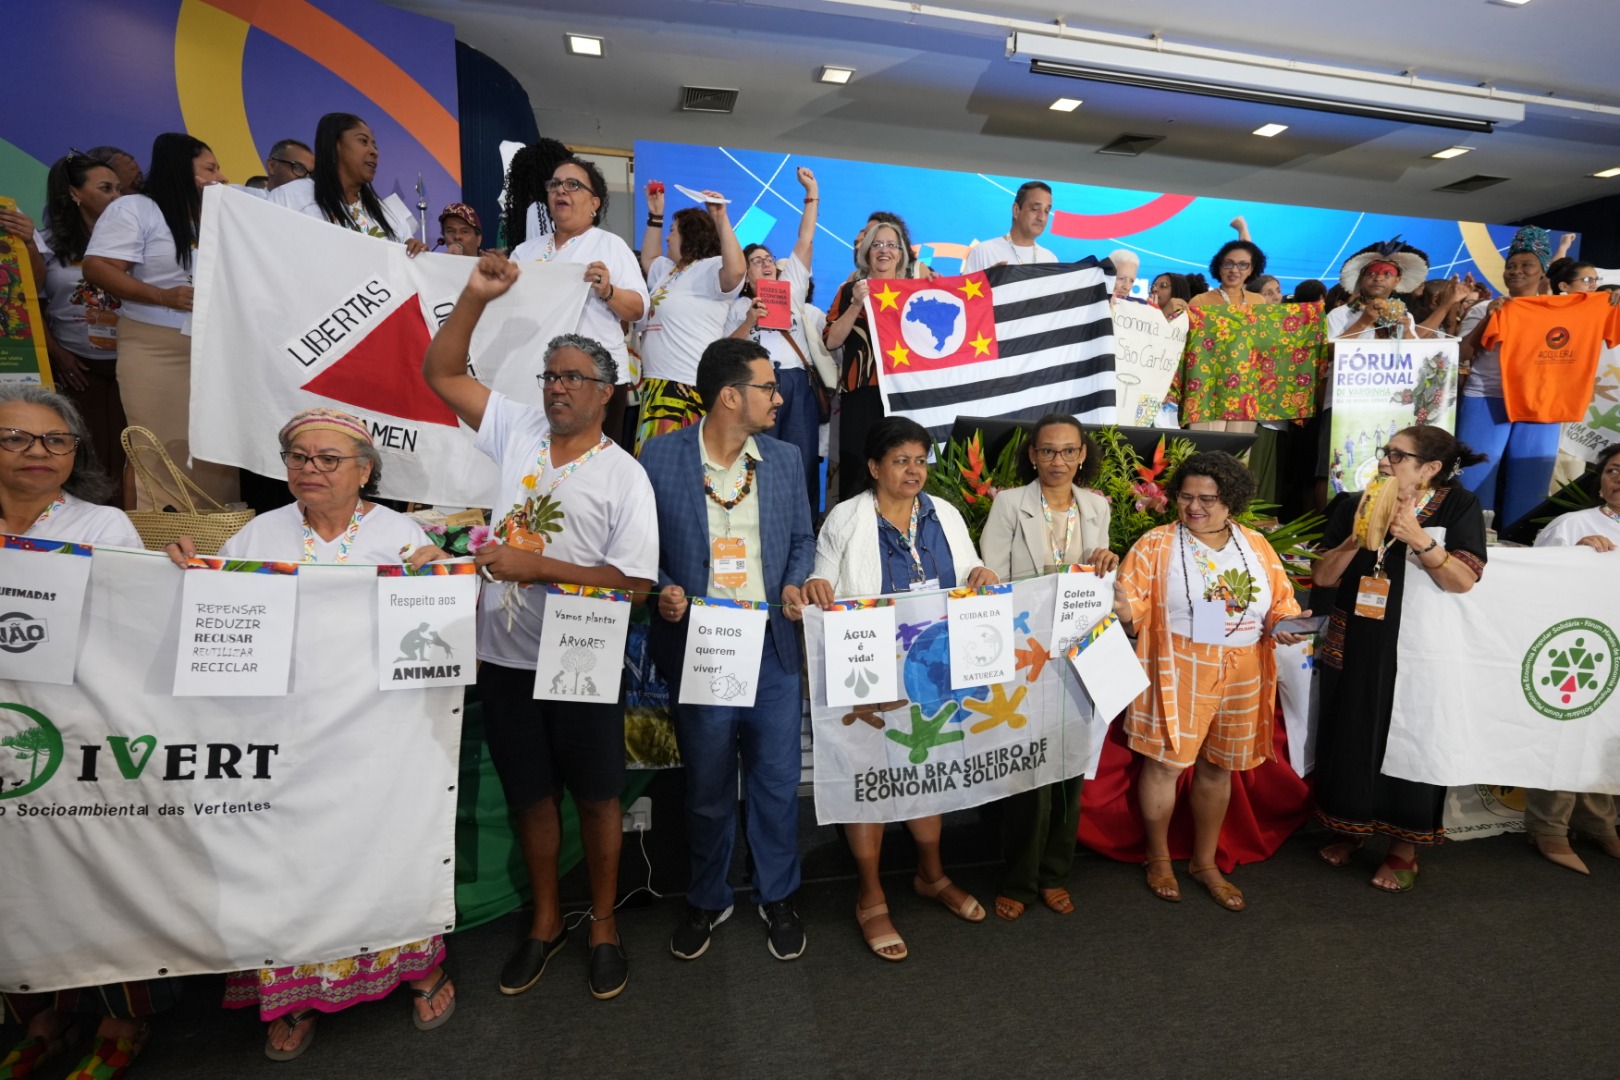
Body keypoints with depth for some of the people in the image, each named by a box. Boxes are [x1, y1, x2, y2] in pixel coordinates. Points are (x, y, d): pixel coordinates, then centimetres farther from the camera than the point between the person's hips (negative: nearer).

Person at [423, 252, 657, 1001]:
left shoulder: (624, 475, -7)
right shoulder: (517, 431, 5)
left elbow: (635, 581, -14)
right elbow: (440, 372, 8)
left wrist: (539, 566, -19)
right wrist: (476, 296, -3)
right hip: (506, 657, 4)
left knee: (596, 797, 11)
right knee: (530, 794, 16)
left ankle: (602, 925, 31)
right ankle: (544, 921, 36)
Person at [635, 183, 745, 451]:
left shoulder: (709, 269, -7)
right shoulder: (669, 270, 25)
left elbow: (737, 270, -27)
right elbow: (648, 259, 44)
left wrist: (721, 218, -24)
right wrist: (655, 216, 37)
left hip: (689, 387, -10)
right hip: (656, 383, 10)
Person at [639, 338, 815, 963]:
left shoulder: (785, 460, 5)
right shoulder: (660, 455, -5)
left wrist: (795, 583, -5)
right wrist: (661, 589, -16)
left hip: (773, 648, 3)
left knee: (777, 782, 13)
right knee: (707, 789, 14)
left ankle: (777, 898, 37)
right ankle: (707, 901, 39)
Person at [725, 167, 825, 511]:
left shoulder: (792, 288, 22)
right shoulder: (739, 305, 18)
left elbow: (805, 241, 17)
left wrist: (812, 192, 15)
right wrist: (750, 321, -6)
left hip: (797, 384, 1)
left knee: (802, 463, -3)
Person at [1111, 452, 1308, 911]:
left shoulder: (1255, 545, 7)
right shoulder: (1155, 545, -6)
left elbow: (1281, 599, 13)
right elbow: (1135, 605, -10)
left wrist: (1284, 624, -8)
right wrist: (1123, 607, -32)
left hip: (1241, 678, 4)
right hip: (1177, 676, -4)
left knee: (1217, 768, 15)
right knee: (1165, 764, 3)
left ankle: (1205, 862, 33)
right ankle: (1159, 858, 26)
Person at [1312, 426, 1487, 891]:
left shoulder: (1458, 506, -5)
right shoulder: (1356, 505, 1)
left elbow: (1464, 580, -14)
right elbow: (1321, 577, -2)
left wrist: (1418, 538, -25)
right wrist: (1357, 539, -17)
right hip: (1353, 647, 3)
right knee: (1349, 741, 12)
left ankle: (1405, 849, 24)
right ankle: (1350, 828, 31)